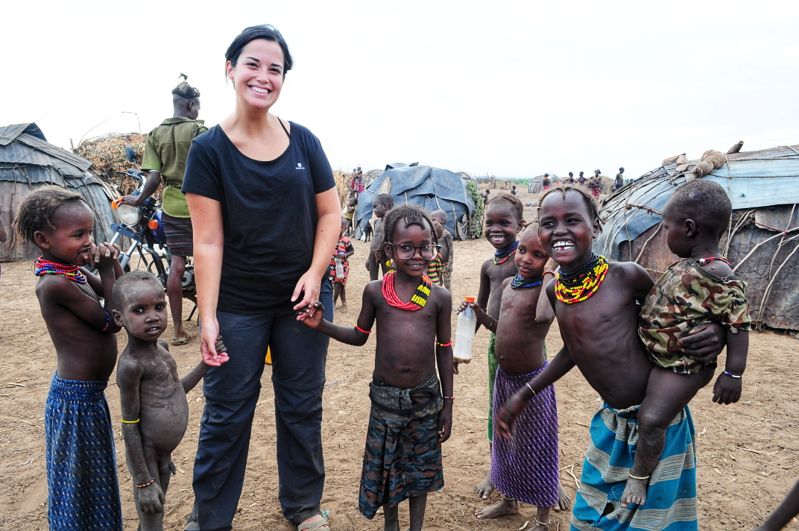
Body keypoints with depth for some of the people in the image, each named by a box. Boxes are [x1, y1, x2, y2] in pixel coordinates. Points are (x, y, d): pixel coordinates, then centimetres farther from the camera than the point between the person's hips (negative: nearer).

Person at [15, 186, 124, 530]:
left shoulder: (75, 272, 3)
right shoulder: (55, 283, -23)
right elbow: (112, 322, -19)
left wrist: (112, 264, -2)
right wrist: (106, 270, -13)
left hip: (90, 394, 9)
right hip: (75, 399, -9)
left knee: (94, 476, 24)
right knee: (75, 479, 9)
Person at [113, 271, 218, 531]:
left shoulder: (159, 347, 1)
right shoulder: (131, 364, -23)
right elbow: (129, 426, -19)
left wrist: (206, 364, 7)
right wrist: (143, 482, -17)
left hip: (163, 455, 8)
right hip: (145, 457, -8)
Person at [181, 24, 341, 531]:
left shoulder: (304, 141, 1)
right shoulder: (209, 149, -6)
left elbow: (330, 213, 5)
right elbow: (208, 240, -9)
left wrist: (315, 272, -9)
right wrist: (207, 316, -13)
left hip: (302, 297, 2)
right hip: (237, 303, -2)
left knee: (302, 407, 14)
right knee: (226, 414, 9)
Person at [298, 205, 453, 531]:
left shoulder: (439, 297, -6)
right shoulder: (375, 292, -6)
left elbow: (444, 350, 1)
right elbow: (359, 336, 7)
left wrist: (448, 404, 3)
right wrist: (322, 325, -8)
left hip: (425, 397, 0)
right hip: (385, 397, 1)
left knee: (420, 467, 15)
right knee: (384, 467, 15)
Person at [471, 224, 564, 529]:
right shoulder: (507, 284, 4)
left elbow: (543, 316, -44)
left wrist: (550, 273, -32)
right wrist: (478, 313, 1)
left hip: (533, 379, -7)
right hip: (504, 376, 8)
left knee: (536, 448, 7)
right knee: (505, 441, 23)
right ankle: (509, 500, 45)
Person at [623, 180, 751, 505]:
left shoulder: (718, 276, -26)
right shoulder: (689, 266, 2)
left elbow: (739, 324, -25)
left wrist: (733, 374, -22)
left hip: (682, 365, -10)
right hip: (662, 357, 10)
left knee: (652, 418, -14)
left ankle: (639, 477, 7)